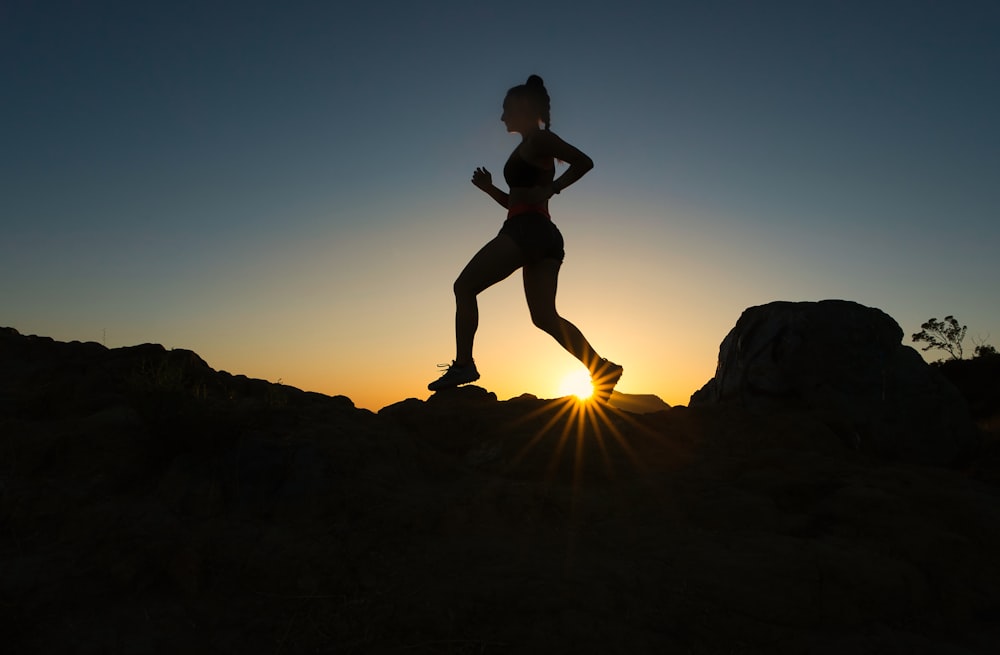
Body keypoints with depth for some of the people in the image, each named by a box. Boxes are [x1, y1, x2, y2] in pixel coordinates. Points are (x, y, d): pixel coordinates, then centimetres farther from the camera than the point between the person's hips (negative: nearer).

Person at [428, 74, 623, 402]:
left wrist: (549, 190, -15)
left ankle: (463, 364, -8)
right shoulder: (529, 148, 27)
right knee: (545, 316, 4)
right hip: (543, 235, 10)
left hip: (527, 230, -10)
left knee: (464, 287, -4)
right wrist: (489, 188, 18)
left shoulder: (538, 139, 1)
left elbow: (584, 162, -12)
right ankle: (602, 368, -5)